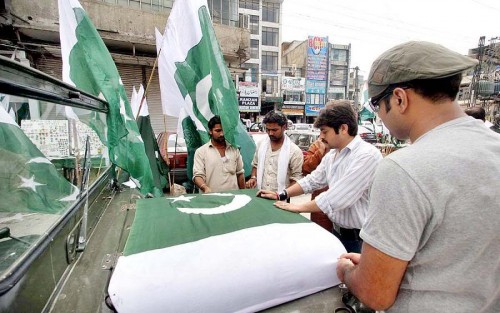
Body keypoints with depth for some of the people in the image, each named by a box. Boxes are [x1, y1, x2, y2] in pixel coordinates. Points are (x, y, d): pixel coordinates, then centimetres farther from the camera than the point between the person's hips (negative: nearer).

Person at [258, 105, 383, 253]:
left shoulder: (367, 155, -23)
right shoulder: (331, 155, 4)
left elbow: (338, 197, -28)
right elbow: (312, 180, 9)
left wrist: (299, 207, -19)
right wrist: (281, 195, 0)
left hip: (360, 238, -7)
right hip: (337, 231, 7)